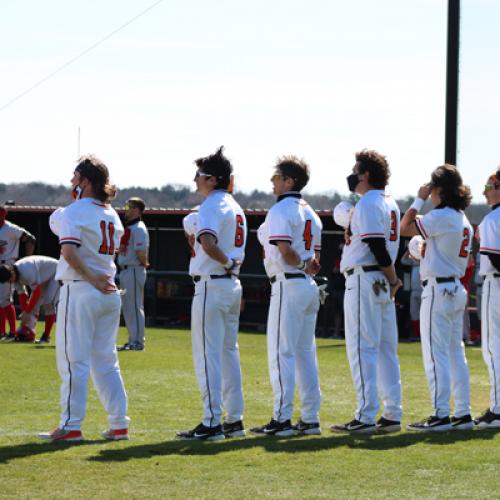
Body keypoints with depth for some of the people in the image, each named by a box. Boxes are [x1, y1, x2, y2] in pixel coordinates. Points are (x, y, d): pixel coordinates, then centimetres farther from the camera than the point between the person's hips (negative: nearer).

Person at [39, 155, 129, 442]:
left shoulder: (74, 212, -10)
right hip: (110, 292, 7)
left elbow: (69, 252, -22)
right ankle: (119, 424, 10)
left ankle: (71, 426, -5)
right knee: (106, 360, 12)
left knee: (73, 360, -3)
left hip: (80, 291, -7)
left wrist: (92, 279, -16)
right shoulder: (112, 214, 12)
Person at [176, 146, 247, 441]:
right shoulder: (236, 208, 16)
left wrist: (227, 263, -18)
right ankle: (235, 420, 16)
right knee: (229, 352, 14)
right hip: (233, 285, 9)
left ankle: (212, 423, -8)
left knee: (207, 355, -7)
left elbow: (208, 243, -31)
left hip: (211, 286, -9)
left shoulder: (211, 207, -14)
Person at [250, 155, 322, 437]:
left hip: (288, 285, -8)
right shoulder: (311, 213, 17)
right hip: (310, 287, 9)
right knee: (306, 353, 11)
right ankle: (311, 419, 11)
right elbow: (315, 258, 15)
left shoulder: (280, 210, -11)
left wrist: (301, 265, -8)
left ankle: (282, 419, -8)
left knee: (282, 353, -6)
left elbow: (285, 250, -22)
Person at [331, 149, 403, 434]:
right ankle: (392, 415, 12)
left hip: (364, 281, -10)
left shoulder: (368, 204, -13)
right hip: (383, 283, 10)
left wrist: (392, 278, -11)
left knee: (362, 348, -8)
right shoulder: (391, 204, 16)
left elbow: (377, 247, -18)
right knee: (386, 349, 11)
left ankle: (366, 417, -11)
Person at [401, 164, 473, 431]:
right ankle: (463, 414, 14)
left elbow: (405, 228, -14)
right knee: (455, 352, 12)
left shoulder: (440, 217, -16)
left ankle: (440, 414, -10)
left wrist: (419, 199, -6)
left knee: (435, 352, -7)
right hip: (457, 289, 9)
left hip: (438, 289, -9)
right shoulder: (464, 221, 12)